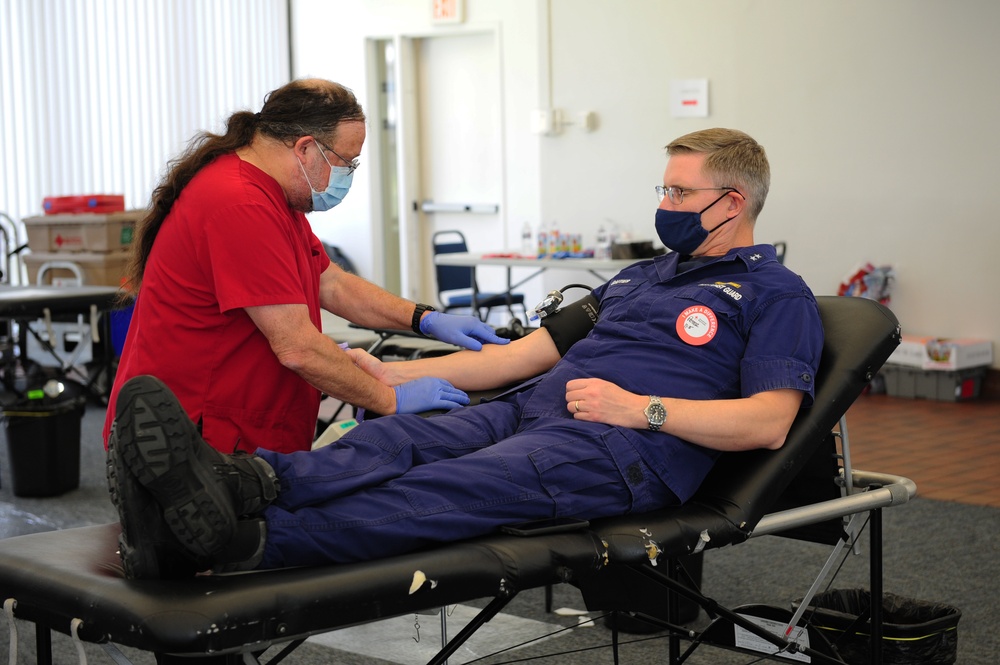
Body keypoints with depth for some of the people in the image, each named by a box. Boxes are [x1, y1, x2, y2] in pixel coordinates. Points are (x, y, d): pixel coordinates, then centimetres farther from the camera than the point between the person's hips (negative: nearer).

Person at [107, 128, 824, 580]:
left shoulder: (776, 294, 9)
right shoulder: (639, 276, 32)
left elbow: (770, 423, -6)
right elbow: (528, 352, 28)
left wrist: (644, 407, -13)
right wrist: (395, 376, 19)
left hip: (623, 444, -7)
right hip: (529, 408, 7)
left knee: (452, 487, -33)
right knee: (395, 441, -24)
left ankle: (247, 541, -55)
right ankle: (244, 483, -51)